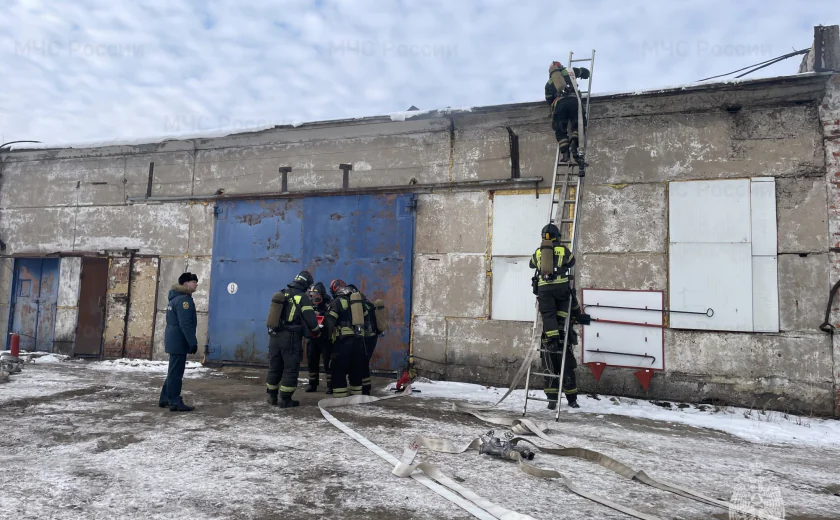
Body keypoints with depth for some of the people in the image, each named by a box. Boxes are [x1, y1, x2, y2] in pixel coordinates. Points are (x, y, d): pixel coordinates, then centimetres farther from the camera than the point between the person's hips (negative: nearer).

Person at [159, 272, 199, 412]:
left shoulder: (176, 298, 16)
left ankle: (165, 399, 26)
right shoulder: (184, 300, -18)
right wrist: (193, 342, -22)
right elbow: (185, 325, -24)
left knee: (173, 371, 18)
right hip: (179, 341, -11)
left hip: (174, 340, 11)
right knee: (176, 372, -5)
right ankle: (175, 403, 0)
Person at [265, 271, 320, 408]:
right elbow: (310, 319, -11)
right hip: (291, 338, -6)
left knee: (274, 367, 16)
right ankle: (285, 400, 4)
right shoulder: (302, 297, -8)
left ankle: (272, 397, 24)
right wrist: (317, 332, 7)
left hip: (274, 336, 6)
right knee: (291, 368, 2)